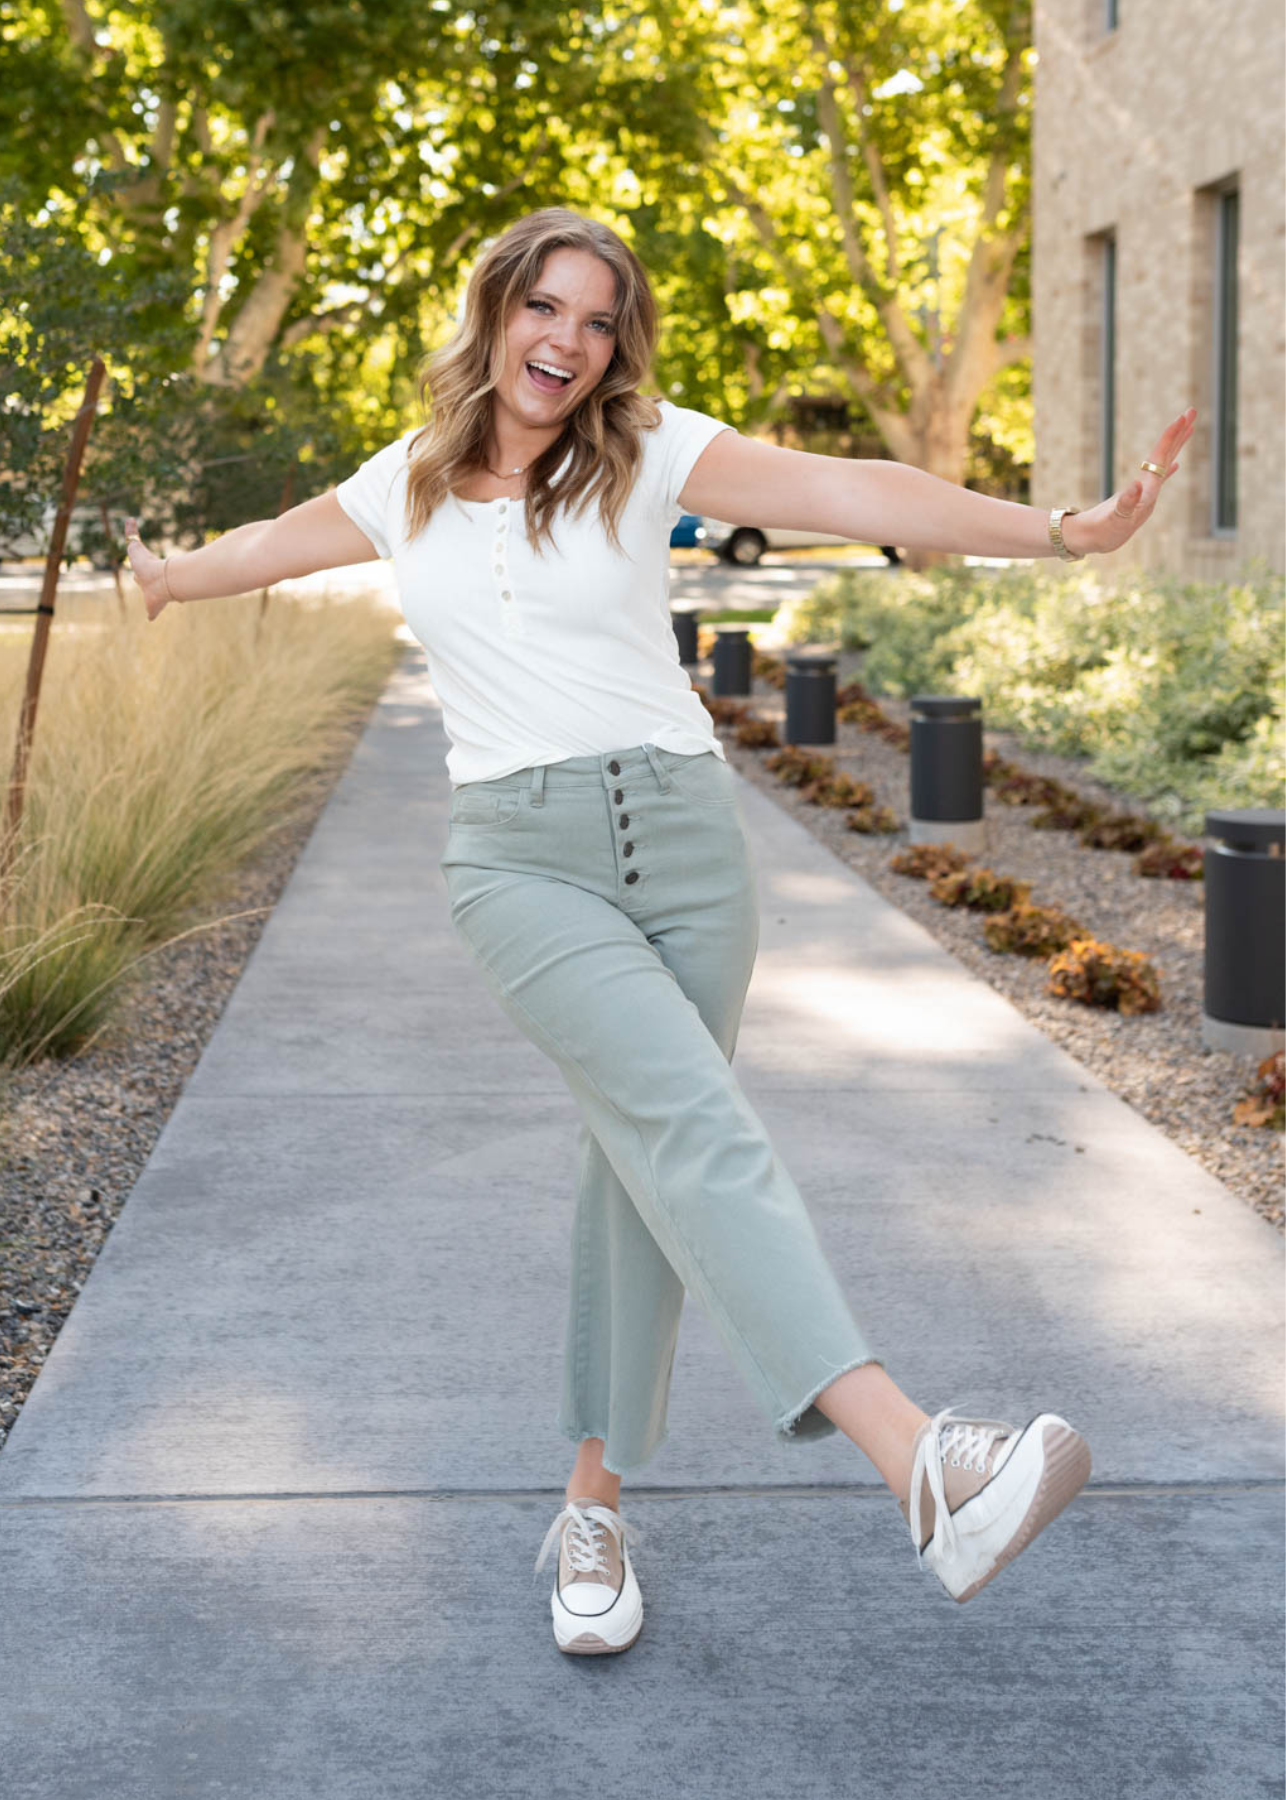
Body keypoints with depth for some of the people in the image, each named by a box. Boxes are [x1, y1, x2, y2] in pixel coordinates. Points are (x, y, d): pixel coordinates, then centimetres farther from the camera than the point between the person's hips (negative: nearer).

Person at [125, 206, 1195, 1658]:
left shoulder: (651, 453, 5)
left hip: (681, 830, 2)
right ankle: (919, 1462, -37)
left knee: (647, 1165, 3)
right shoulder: (408, 485, 12)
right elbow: (271, 542, 32)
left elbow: (856, 497, -8)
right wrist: (166, 577, 51)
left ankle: (594, 1506, 17)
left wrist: (1059, 532, -20)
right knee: (695, 1124, -22)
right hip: (518, 855, -1)